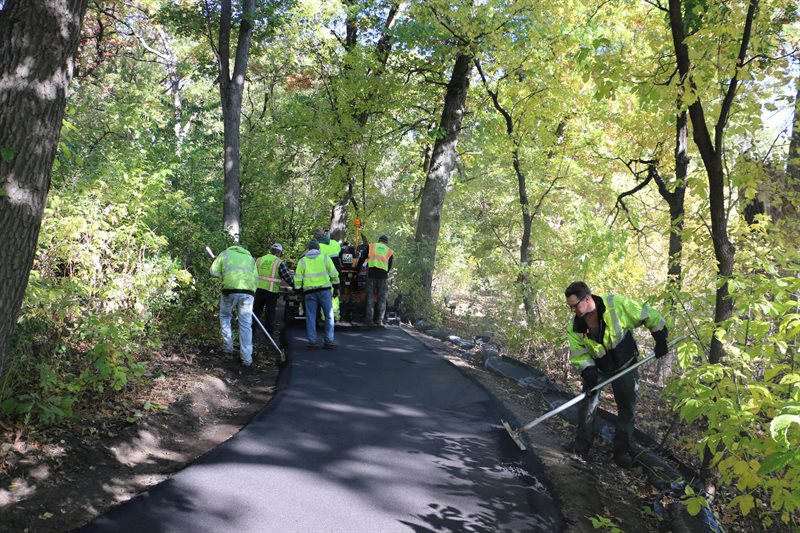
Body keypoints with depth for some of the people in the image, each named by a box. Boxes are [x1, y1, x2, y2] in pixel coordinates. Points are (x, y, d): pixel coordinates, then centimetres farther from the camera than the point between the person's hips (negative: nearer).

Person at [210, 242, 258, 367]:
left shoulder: (226, 253, 18)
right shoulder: (250, 257, 26)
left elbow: (214, 271, 11)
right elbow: (255, 277, 16)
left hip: (230, 289, -2)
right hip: (248, 292, 2)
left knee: (225, 316, 24)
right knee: (245, 325, 4)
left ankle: (228, 346, 20)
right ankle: (247, 358, 3)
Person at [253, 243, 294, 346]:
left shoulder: (259, 260, 8)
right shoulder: (279, 263, -5)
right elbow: (288, 277, -7)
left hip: (258, 290, 4)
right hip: (271, 291, -3)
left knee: (257, 311, 14)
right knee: (270, 314, 5)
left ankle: (252, 331, 18)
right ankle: (270, 335, 11)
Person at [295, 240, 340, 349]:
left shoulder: (302, 261, 6)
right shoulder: (325, 258, 5)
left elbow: (298, 279, 3)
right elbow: (334, 274, 5)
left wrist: (298, 291, 10)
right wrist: (336, 288, 13)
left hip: (309, 292, 1)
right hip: (324, 290, 0)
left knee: (310, 317, 6)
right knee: (329, 316, 6)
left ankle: (312, 341, 5)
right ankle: (329, 340, 3)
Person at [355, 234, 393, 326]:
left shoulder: (371, 247, 15)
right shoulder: (389, 251, 17)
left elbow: (361, 259, 11)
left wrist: (357, 270, 16)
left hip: (371, 273, 0)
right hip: (383, 274, 0)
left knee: (370, 296, 7)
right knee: (382, 298, 6)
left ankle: (369, 319, 6)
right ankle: (379, 320, 3)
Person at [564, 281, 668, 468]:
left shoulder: (617, 304, -28)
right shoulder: (575, 327, -18)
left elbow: (646, 315, -16)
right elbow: (579, 354, -10)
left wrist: (660, 338, -13)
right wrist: (588, 372, -25)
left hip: (625, 366, -2)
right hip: (597, 369, 2)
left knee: (627, 409, 5)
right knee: (587, 406, 2)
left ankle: (622, 449, 21)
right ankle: (583, 442, 26)